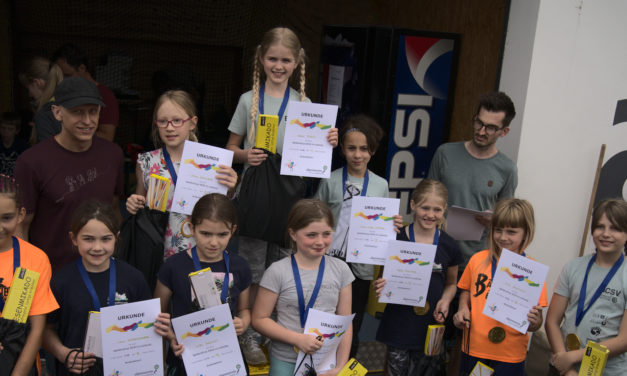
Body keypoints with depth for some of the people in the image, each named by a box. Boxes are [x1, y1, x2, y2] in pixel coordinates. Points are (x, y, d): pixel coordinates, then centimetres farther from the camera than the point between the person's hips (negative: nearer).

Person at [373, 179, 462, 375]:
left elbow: (451, 283, 13)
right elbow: (384, 277, 3)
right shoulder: (396, 239, -8)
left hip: (430, 323, 2)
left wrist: (445, 301, -6)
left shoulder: (449, 246, -1)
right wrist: (380, 287, -19)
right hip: (398, 323, -2)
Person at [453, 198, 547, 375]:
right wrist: (463, 309, -2)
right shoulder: (478, 259, 0)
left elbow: (534, 325, -5)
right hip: (473, 349, 2)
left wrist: (534, 322, -26)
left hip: (510, 357, -2)